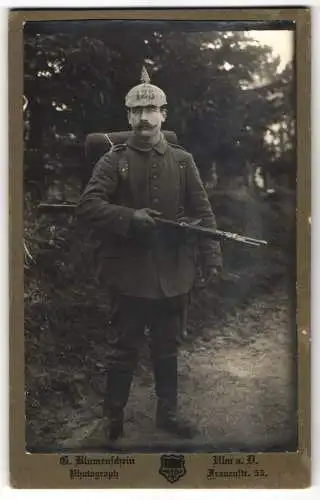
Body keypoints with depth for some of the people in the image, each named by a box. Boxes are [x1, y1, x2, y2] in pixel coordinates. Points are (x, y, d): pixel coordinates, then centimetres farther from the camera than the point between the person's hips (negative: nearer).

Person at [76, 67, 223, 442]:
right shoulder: (114, 161, -2)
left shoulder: (182, 161, 6)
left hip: (174, 274, 3)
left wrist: (212, 257, -7)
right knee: (124, 348, 7)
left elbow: (202, 213, 3)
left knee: (167, 347, 15)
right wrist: (130, 217, -23)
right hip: (130, 274, -3)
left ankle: (168, 412, 31)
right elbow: (87, 206, -11)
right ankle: (113, 417, 23)